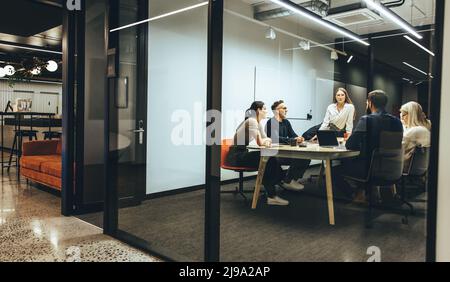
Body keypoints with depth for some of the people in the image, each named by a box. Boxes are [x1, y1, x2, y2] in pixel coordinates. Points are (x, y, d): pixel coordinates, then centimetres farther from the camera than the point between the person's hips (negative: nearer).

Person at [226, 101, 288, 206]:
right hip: (235, 155, -9)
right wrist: (266, 140, -1)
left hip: (242, 153, 9)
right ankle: (271, 196, -3)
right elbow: (260, 142, -23)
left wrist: (266, 141, -11)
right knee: (268, 162, -14)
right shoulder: (252, 121, -17)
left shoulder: (258, 122, 12)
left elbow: (265, 139, 13)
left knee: (272, 160, -2)